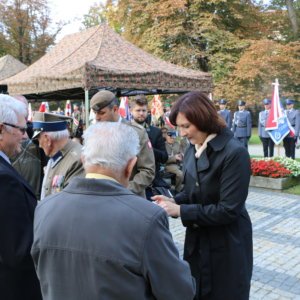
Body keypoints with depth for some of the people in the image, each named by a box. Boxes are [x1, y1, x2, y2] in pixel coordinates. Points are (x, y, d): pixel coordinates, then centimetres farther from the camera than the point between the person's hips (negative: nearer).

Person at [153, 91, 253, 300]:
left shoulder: (235, 153, -23)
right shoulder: (193, 149, 2)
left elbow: (228, 210, -24)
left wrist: (180, 211, -22)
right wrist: (174, 201, -9)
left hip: (227, 246, -7)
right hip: (197, 240, 7)